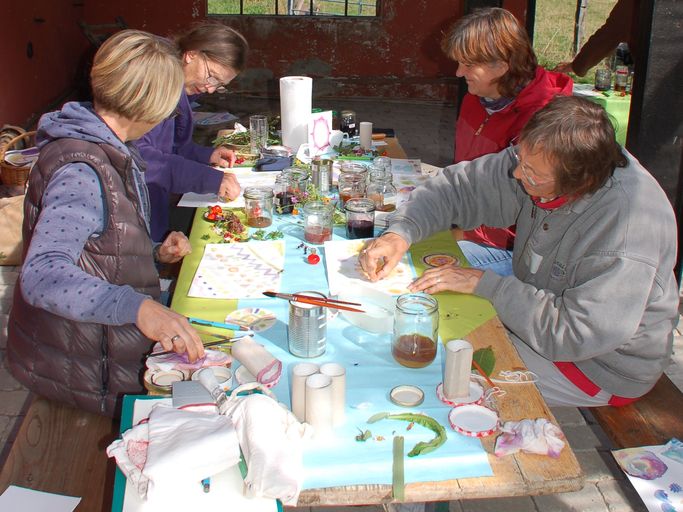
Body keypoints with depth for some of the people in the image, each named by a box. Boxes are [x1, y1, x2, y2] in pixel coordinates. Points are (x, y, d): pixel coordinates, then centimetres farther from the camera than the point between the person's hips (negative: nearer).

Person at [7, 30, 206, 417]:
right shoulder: (81, 171, -25)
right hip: (84, 371, -9)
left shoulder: (108, 152, 8)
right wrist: (138, 307, -53)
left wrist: (156, 253, 3)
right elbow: (42, 275, -40)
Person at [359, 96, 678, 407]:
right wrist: (400, 233, -22)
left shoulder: (628, 230, -36)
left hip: (605, 365, -7)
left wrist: (484, 283, -28)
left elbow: (575, 334, -33)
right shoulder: (540, 158, -16)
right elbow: (459, 186, -6)